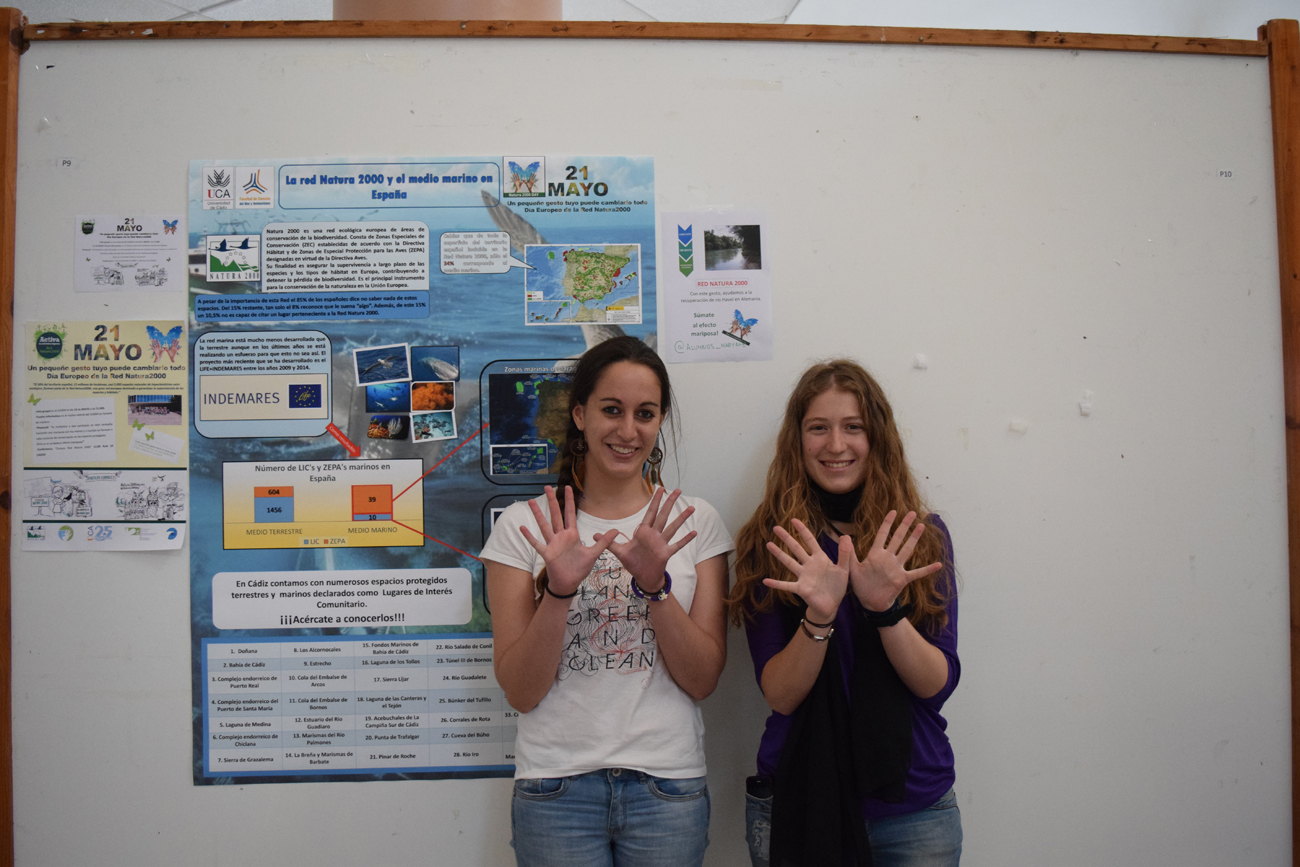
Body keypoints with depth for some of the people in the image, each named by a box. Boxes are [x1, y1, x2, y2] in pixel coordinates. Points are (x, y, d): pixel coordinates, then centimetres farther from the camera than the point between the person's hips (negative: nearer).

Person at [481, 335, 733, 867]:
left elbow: (702, 680, -4)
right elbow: (520, 693, -7)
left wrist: (654, 583, -19)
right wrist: (560, 588, -21)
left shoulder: (695, 523, 0)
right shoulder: (523, 526, -3)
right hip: (557, 787, -1)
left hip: (667, 785, 1)